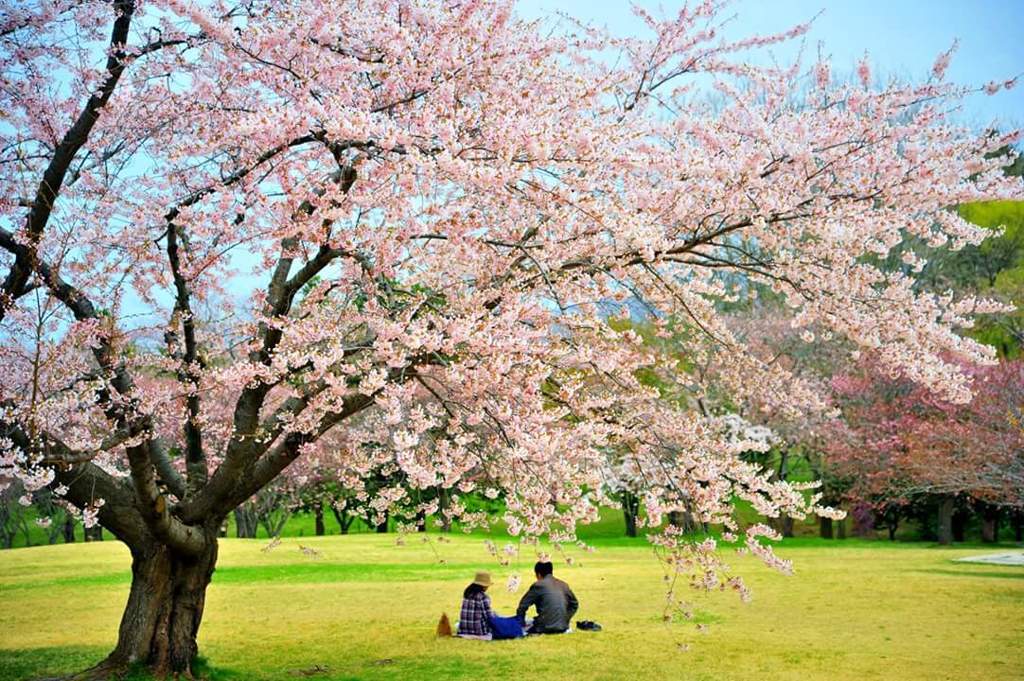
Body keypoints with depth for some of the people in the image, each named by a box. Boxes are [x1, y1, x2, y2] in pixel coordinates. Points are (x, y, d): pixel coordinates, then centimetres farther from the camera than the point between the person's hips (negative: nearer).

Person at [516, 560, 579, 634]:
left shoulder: (538, 585, -5)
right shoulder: (563, 585, 10)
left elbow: (523, 606, -4)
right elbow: (574, 604, 22)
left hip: (546, 628, -5)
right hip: (563, 627, 5)